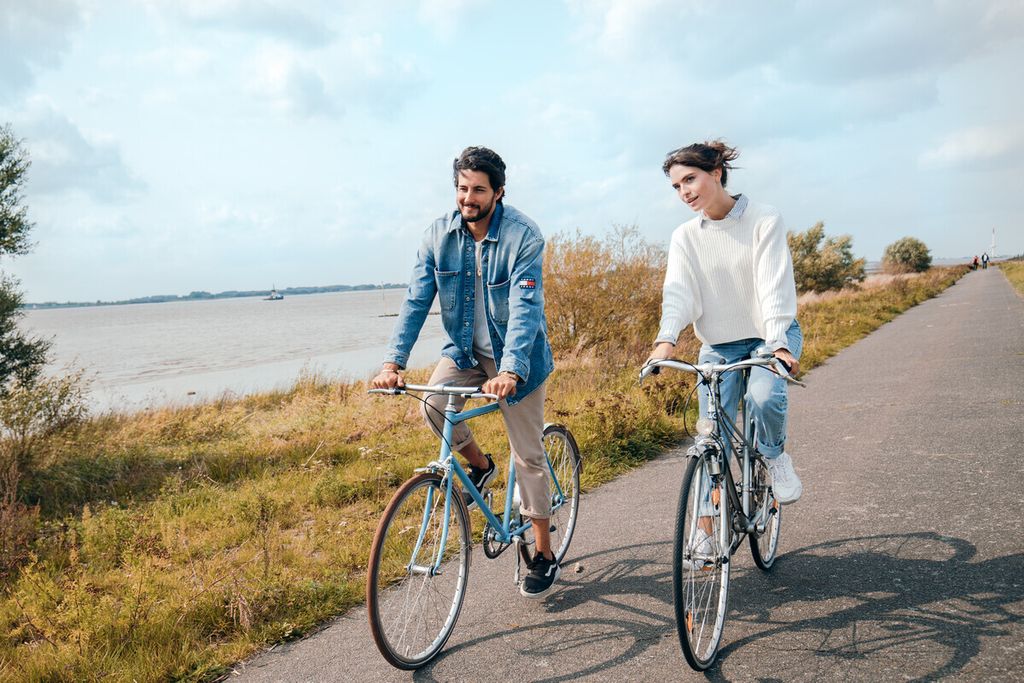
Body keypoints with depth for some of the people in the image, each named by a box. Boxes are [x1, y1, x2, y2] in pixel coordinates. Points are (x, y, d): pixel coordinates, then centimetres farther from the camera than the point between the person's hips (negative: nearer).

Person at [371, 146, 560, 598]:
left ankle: (544, 556, 16)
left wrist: (509, 372, -44)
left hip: (517, 357, -3)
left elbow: (525, 308, -30)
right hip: (464, 350, 4)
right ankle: (479, 465, 7)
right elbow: (416, 300, -11)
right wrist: (394, 361, -23)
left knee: (528, 454, 1)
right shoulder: (440, 234, -9)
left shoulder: (522, 235, -21)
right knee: (433, 405, -25)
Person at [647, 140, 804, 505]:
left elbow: (774, 285, -20)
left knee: (764, 395, -31)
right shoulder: (685, 236, -1)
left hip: (770, 335, -2)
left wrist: (778, 343, -34)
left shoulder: (765, 220, -10)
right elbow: (678, 291, -14)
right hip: (719, 344, 3)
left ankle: (776, 457, 2)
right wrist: (666, 339, -33)